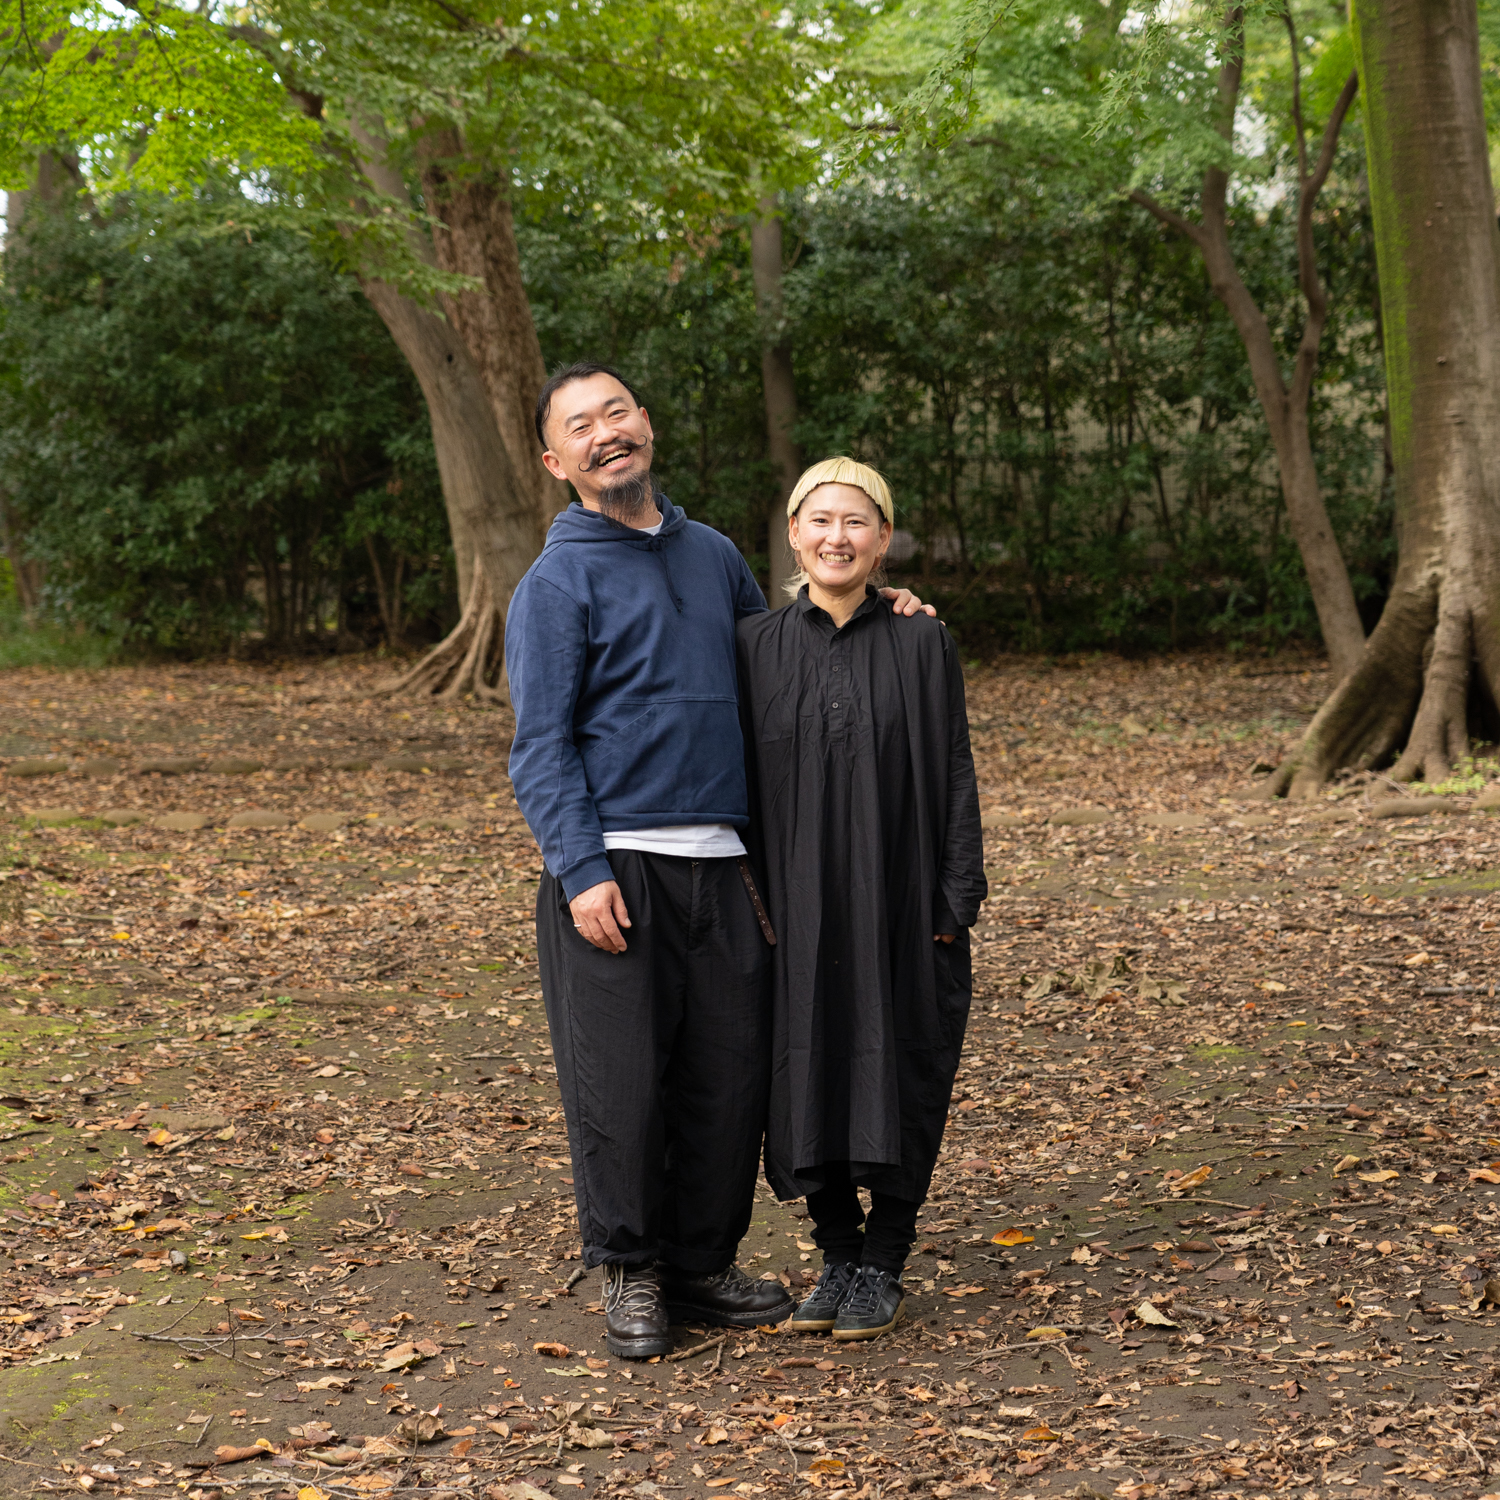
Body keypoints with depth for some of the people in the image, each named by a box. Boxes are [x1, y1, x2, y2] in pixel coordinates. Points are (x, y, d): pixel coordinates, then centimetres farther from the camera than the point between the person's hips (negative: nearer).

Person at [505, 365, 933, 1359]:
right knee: (620, 1081, -3)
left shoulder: (714, 556, 16)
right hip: (616, 865, -5)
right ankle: (630, 1274, 13)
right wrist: (581, 872, -16)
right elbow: (542, 747, -6)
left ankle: (703, 1264, 20)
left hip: (720, 864, 5)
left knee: (731, 1077, 6)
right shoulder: (559, 582, -2)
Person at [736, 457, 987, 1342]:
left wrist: (956, 902, -7)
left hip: (899, 900, -1)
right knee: (809, 1075, 6)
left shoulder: (922, 644, -1)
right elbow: (741, 781, 5)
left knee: (898, 1078, 3)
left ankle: (884, 1268, 17)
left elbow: (954, 775, -1)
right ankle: (838, 1259, 21)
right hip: (798, 909, 2)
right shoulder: (757, 646, 3)